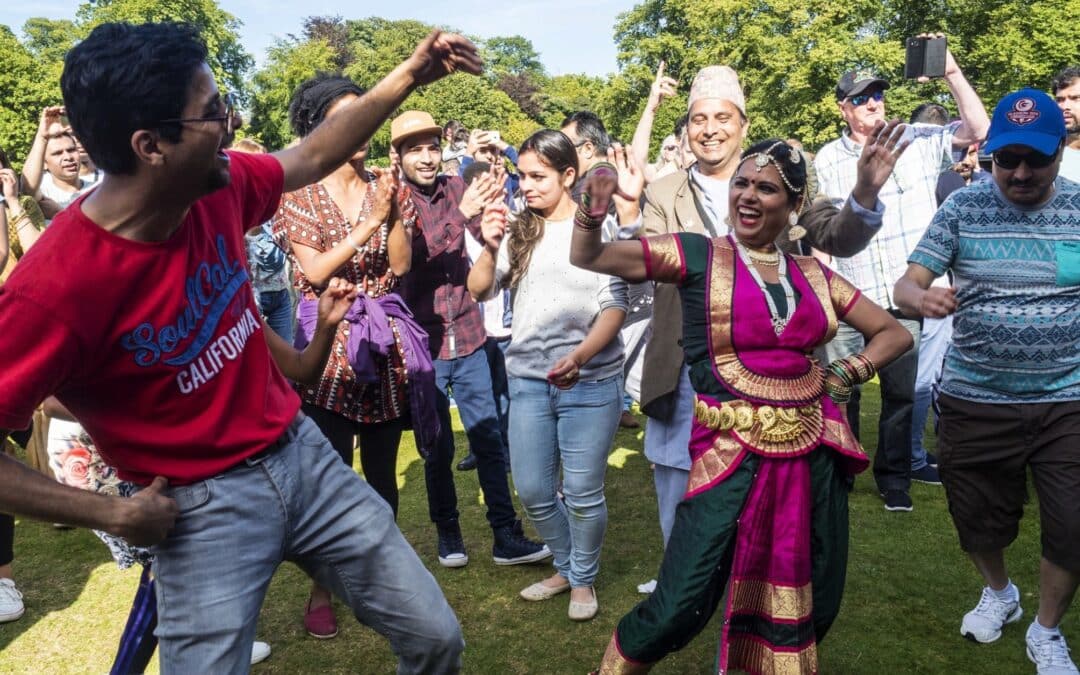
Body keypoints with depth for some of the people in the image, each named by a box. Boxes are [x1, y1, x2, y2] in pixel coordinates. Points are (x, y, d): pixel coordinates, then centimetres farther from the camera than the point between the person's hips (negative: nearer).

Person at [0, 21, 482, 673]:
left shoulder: (219, 187, -6)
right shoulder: (55, 286, -25)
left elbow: (314, 156, 14)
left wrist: (410, 74, 11)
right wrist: (114, 514, -15)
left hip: (303, 452, 6)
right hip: (204, 506, -5)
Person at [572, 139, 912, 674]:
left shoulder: (812, 274, 9)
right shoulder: (699, 255, -1)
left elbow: (894, 333, 18)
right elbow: (588, 258, -3)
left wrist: (846, 372, 2)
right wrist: (593, 209, -22)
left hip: (814, 451, 5)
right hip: (734, 452, -4)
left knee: (812, 601, 17)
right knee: (680, 608, -8)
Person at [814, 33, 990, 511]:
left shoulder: (917, 142, 2)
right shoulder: (828, 159, 5)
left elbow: (979, 130, -8)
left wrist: (951, 72, -15)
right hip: (848, 297, 1)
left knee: (901, 391, 8)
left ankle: (894, 474, 24)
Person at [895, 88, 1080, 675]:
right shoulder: (963, 208, -4)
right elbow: (906, 284, -8)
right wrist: (921, 298, -31)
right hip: (974, 401, 0)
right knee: (978, 518, 15)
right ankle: (998, 593, 48)